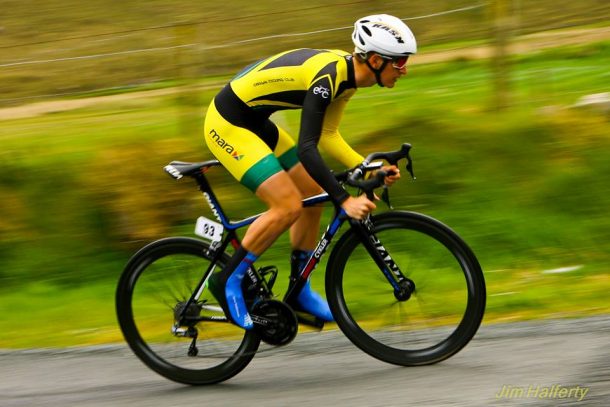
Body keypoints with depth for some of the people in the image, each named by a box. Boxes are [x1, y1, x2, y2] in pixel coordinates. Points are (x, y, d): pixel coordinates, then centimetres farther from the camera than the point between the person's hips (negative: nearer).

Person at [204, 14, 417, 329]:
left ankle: (299, 291, 19)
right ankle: (227, 281, -4)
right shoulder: (327, 76, -28)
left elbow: (327, 136, 10)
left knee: (314, 194, 9)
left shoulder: (347, 72, 0)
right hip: (228, 125, -10)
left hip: (254, 123, 10)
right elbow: (306, 149, -33)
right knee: (289, 206, -17)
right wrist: (345, 201, -36)